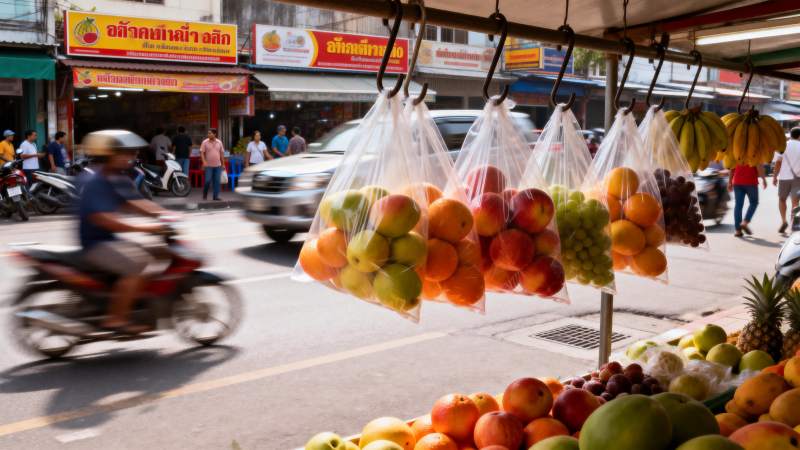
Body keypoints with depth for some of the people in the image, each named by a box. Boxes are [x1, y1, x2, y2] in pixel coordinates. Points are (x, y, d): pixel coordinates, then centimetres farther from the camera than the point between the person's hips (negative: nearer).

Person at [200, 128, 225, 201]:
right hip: (208, 166, -3)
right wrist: (204, 161, -19)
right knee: (208, 180, -7)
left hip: (217, 165, 3)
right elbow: (202, 153, -5)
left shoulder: (219, 142, 7)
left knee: (217, 181, 2)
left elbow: (222, 153, 12)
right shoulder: (205, 142, -2)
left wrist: (223, 164, 11)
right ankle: (205, 195, 11)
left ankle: (216, 196, 6)